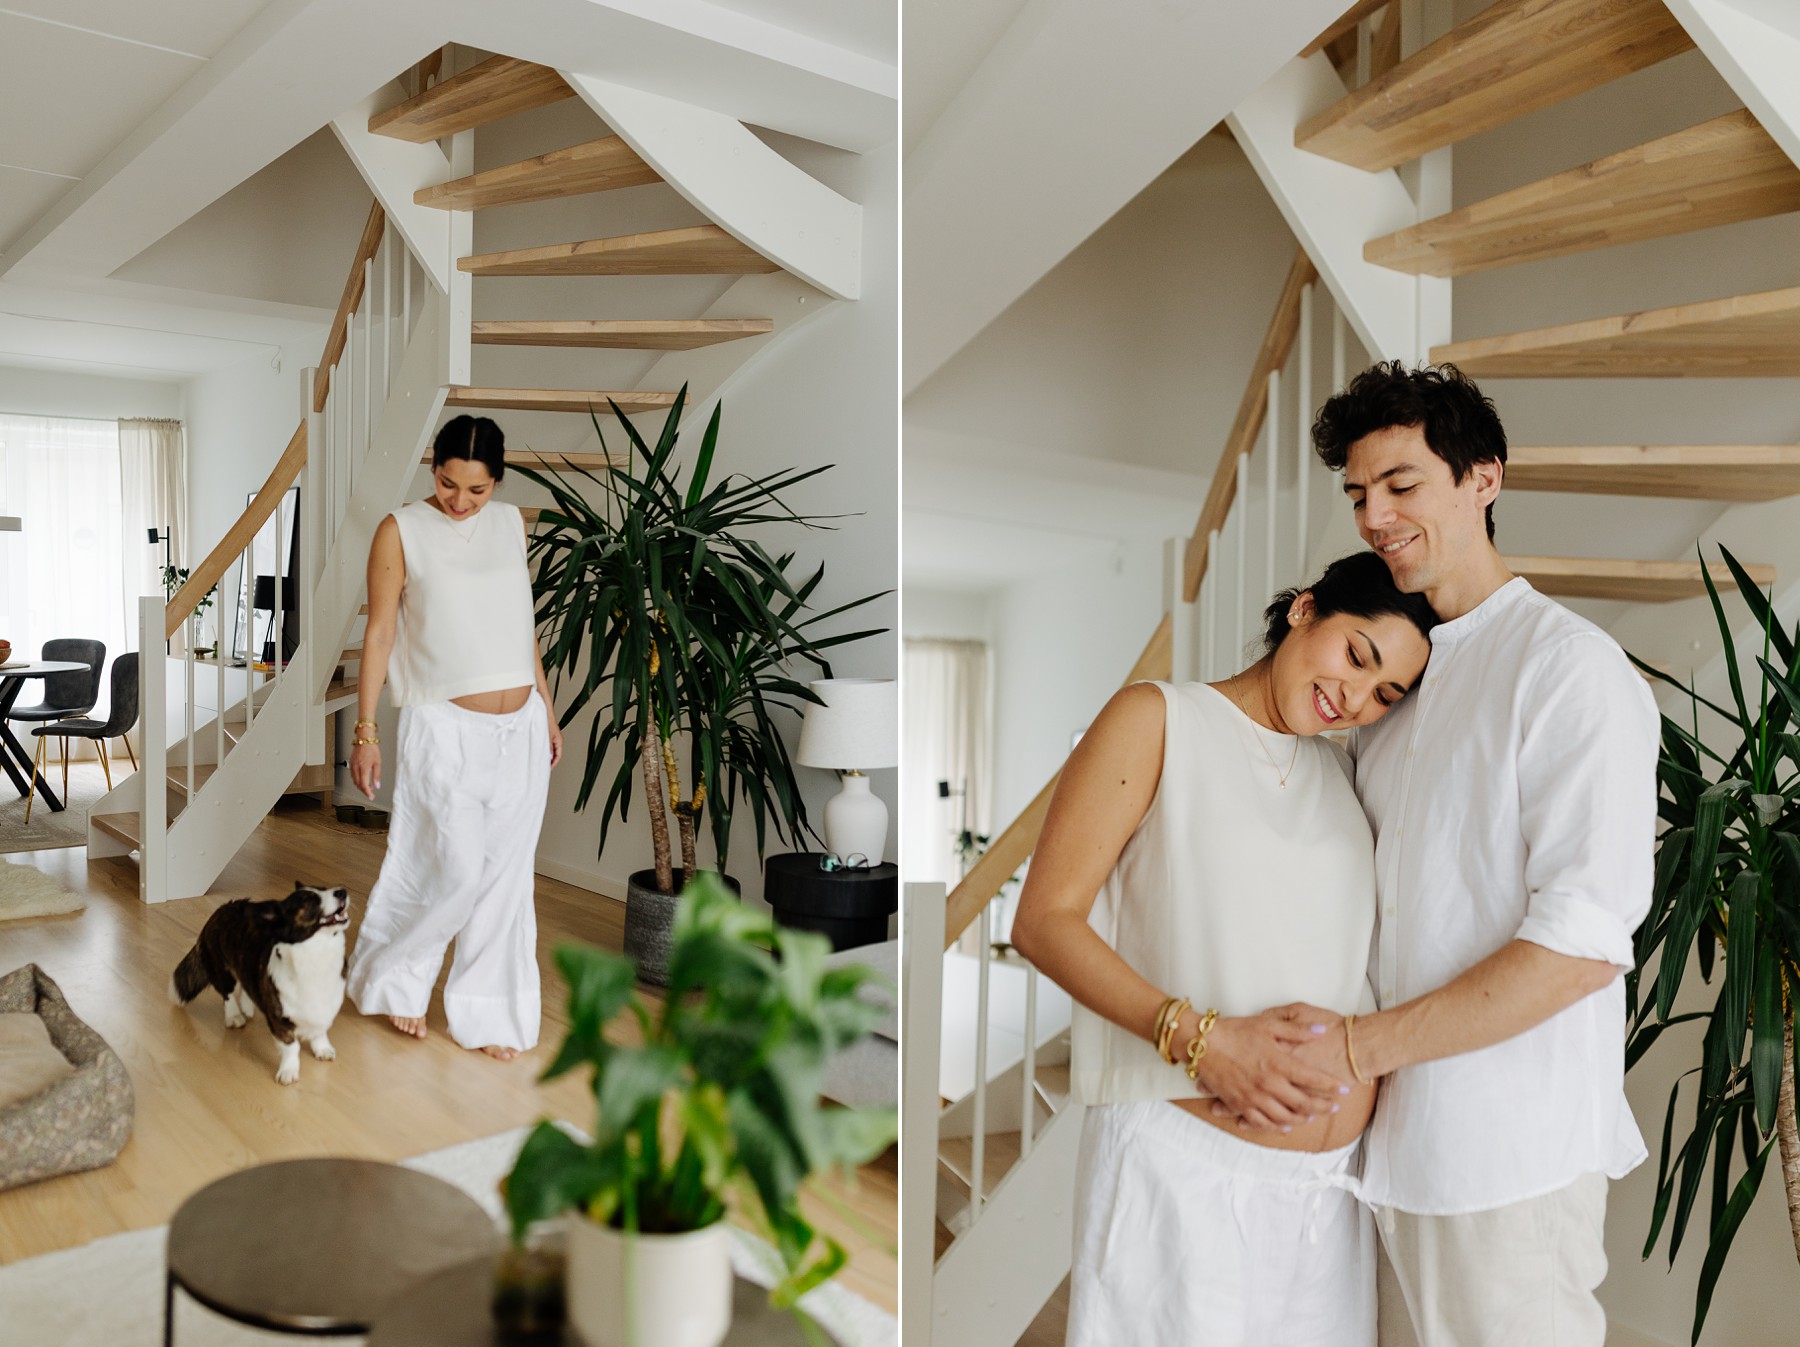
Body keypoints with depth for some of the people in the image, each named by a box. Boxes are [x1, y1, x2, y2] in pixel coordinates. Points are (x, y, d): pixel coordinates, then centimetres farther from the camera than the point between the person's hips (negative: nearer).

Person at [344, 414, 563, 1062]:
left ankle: (486, 1011, 22)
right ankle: (391, 978, 24)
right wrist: (365, 730, -6)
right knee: (453, 868, -4)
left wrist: (547, 710, 16)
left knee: (505, 875, 8)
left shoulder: (511, 522, 8)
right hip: (445, 728, -4)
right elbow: (380, 632, -4)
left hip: (521, 726, 5)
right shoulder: (401, 530, -5)